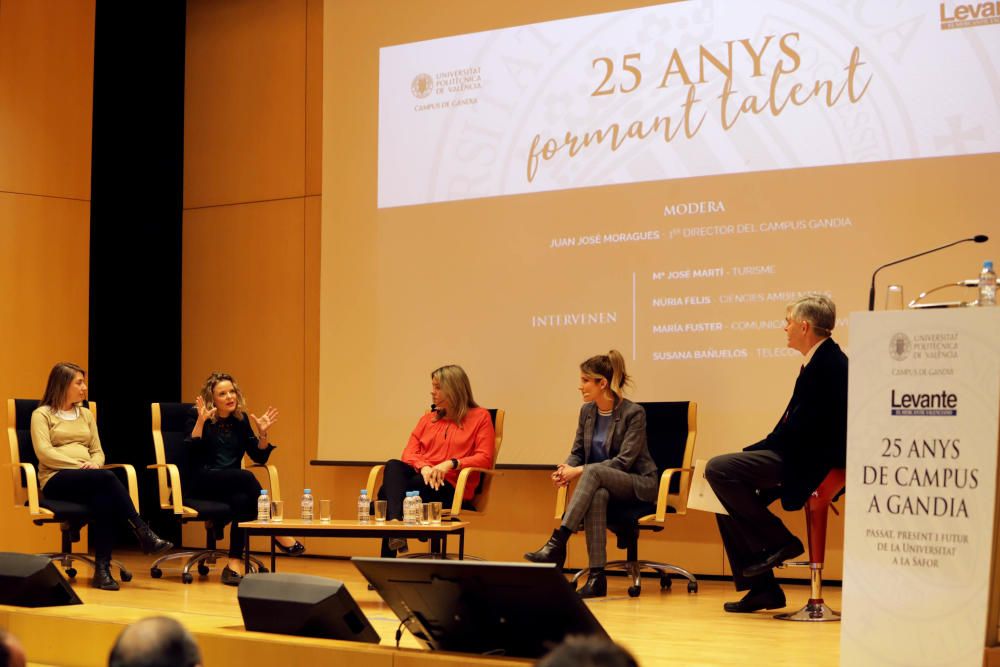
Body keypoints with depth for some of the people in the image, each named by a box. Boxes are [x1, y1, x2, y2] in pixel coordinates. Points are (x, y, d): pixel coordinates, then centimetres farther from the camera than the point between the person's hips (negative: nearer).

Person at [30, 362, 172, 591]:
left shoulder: (86, 415, 25)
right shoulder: (42, 414, 8)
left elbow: (98, 452, 20)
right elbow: (43, 452, -7)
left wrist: (94, 464, -5)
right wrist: (79, 465, -17)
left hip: (86, 480, 4)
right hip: (56, 479, -4)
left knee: (104, 498, -36)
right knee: (106, 477, -35)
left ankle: (102, 569, -40)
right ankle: (144, 535, -38)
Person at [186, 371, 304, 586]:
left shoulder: (240, 420, 13)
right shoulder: (199, 417, 1)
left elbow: (260, 457, 12)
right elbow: (191, 451, -14)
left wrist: (263, 433, -4)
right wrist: (201, 421, -24)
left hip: (231, 485, 4)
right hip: (203, 484, -4)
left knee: (243, 499, -34)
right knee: (246, 477, -33)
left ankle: (234, 563, -37)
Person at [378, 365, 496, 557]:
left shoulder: (480, 417, 10)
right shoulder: (427, 419, 25)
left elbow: (484, 458, -2)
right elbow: (409, 452, 13)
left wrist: (451, 463, -18)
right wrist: (423, 467, -11)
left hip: (451, 488, -4)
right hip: (422, 478, 5)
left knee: (388, 492, -30)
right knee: (393, 466, -32)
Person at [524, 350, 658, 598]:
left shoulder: (633, 413, -12)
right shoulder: (587, 412, 7)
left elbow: (623, 461, -19)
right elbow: (577, 452, 11)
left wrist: (579, 471, -25)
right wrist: (566, 468, -14)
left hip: (639, 484, -4)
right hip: (602, 484, 4)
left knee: (593, 471, -36)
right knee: (597, 495, -36)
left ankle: (557, 543, -42)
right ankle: (596, 576, -43)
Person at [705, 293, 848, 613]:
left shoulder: (827, 364, -15)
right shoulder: (820, 360, 17)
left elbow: (800, 428, -20)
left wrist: (752, 452, -12)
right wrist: (753, 454, 9)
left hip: (813, 463, -11)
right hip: (803, 460, 11)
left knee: (718, 469, -20)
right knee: (727, 494, 8)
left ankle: (778, 541, -9)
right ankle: (761, 588, 8)